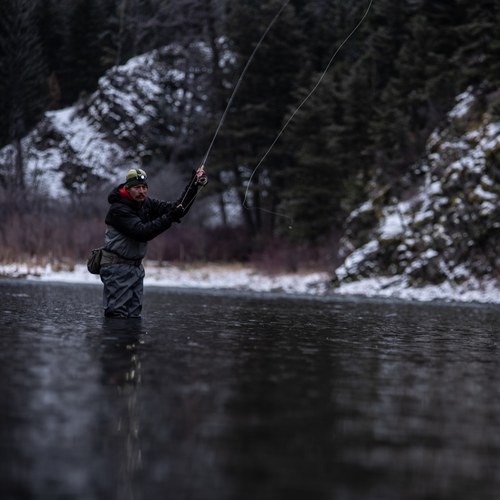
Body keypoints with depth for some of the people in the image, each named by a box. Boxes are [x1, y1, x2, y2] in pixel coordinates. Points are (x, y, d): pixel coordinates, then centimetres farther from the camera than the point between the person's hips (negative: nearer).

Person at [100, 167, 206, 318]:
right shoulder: (118, 209, -18)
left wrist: (194, 186, -7)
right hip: (117, 268, -8)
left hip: (136, 267, 8)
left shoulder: (146, 204, 5)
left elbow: (175, 208, 3)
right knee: (117, 316, -10)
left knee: (134, 316, 8)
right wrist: (169, 219, -30)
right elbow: (141, 233, -28)